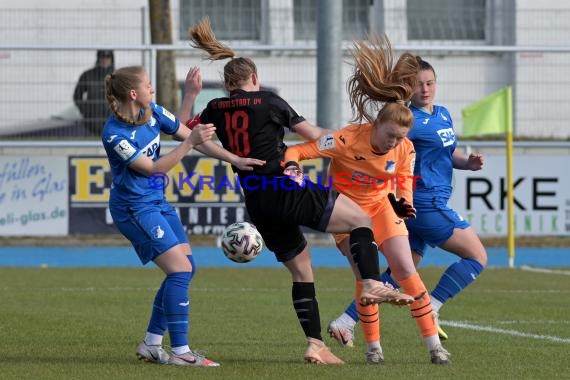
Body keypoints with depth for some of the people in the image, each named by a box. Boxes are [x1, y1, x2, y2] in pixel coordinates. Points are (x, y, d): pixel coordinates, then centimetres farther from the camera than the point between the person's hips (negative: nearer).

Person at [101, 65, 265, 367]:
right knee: (180, 270, -15)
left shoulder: (153, 113, -1)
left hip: (156, 201, 9)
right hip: (134, 207, -9)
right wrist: (190, 142, -28)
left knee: (185, 269, 7)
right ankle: (180, 351, -9)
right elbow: (153, 168, -21)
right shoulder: (114, 134, -22)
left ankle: (151, 344, 15)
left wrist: (235, 160, 4)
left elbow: (189, 134, 7)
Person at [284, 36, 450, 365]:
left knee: (406, 271, -9)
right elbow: (297, 152, -27)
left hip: (381, 205, 3)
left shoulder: (405, 150, -17)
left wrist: (403, 202, -17)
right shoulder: (348, 139, -29)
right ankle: (374, 347, 4)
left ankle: (434, 343, -3)